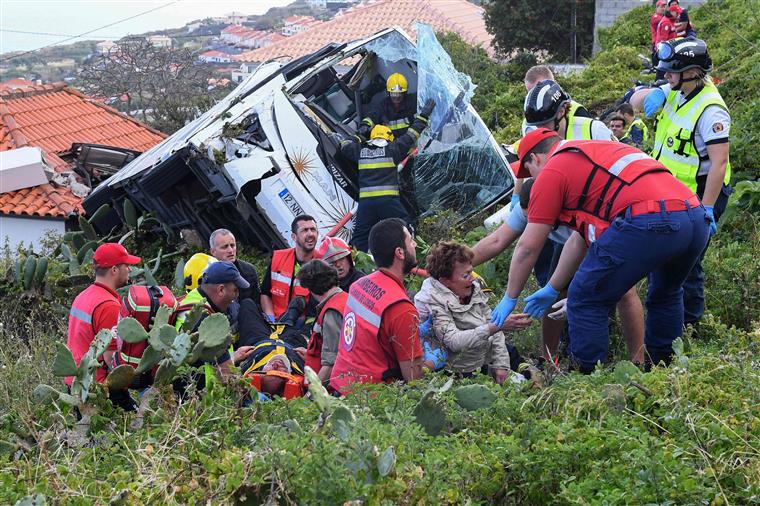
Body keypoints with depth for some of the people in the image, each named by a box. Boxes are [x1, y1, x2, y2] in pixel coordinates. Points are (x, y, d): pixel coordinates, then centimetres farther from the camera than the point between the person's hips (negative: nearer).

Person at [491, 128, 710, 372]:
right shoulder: (597, 153, 36)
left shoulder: (551, 171, 11)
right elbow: (582, 236, 39)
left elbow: (528, 246, 11)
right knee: (666, 295, 34)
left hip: (647, 222, -9)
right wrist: (551, 289, 45)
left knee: (586, 303, 7)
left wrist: (509, 299, 24)